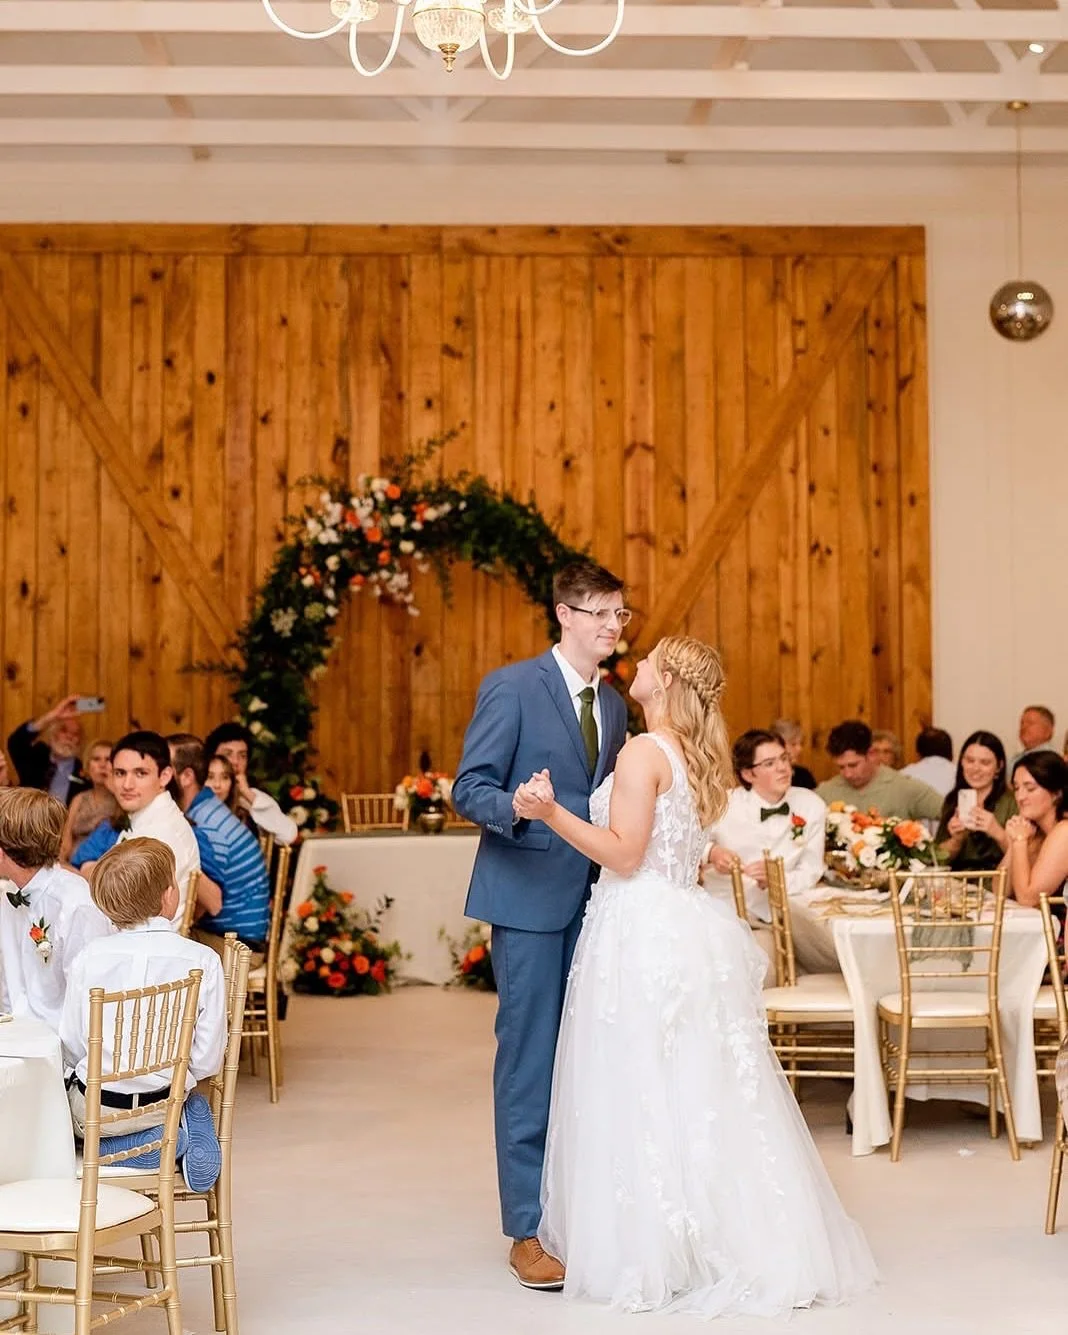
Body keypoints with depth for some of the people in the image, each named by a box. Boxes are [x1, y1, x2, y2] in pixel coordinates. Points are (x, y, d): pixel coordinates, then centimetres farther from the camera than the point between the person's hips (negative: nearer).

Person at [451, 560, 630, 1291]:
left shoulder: (613, 704, 13)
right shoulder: (512, 685, -7)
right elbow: (470, 787, -11)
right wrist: (517, 808, -30)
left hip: (594, 897, 7)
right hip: (530, 896, -6)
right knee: (530, 1059, -3)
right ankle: (529, 1230, 4)